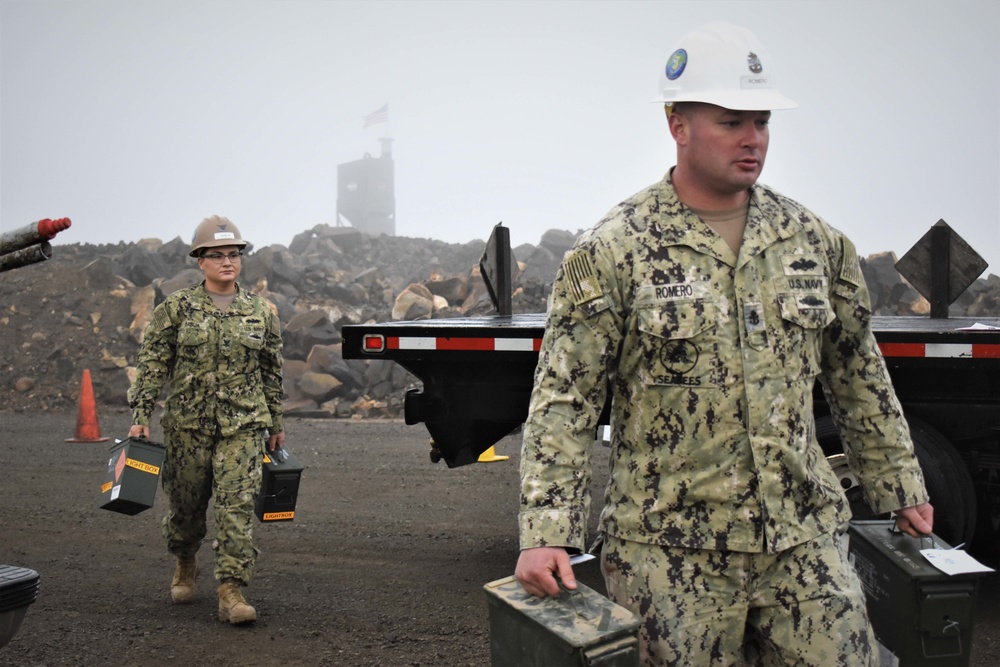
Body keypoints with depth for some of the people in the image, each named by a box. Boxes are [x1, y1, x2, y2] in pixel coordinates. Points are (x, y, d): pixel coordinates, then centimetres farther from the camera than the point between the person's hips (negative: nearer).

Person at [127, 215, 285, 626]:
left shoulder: (259, 312, 7)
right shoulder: (177, 308, 1)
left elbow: (272, 372, 14)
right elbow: (151, 364, -1)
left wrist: (276, 424, 17)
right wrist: (140, 416, -8)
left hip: (243, 425, 0)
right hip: (187, 424, 0)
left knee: (238, 506, -10)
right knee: (185, 503, 12)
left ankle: (231, 591, -8)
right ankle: (185, 565, 40)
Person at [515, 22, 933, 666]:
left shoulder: (813, 240, 7)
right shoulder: (611, 252, -7)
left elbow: (859, 376, 17)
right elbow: (564, 399, -8)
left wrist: (900, 489, 19)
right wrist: (546, 533, -16)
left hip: (804, 538, 4)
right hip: (670, 553, -3)